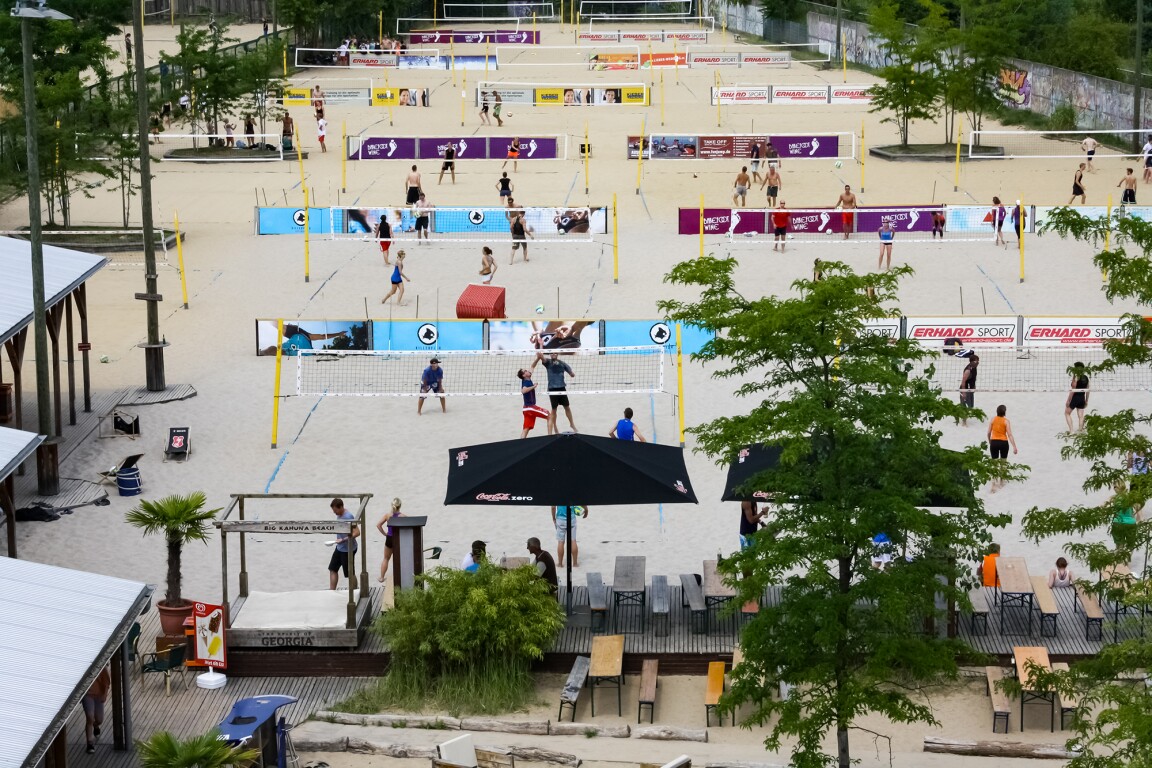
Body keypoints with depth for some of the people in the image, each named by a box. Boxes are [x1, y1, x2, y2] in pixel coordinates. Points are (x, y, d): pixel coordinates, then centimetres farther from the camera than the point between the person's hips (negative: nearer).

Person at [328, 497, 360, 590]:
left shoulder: (348, 517, -23)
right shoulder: (339, 515, 5)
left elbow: (357, 532, -27)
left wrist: (343, 540, -30)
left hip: (348, 549, -9)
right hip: (339, 548, 9)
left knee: (350, 574, 1)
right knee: (333, 569, 9)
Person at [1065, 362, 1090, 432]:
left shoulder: (1076, 377, -15)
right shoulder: (1086, 377, 4)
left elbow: (1073, 390, -17)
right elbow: (1087, 390, 8)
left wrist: (1068, 401, -13)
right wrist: (1086, 400, 17)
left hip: (1074, 398, -6)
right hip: (1082, 398, 6)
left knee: (1067, 413, 9)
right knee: (1081, 415, 8)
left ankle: (1071, 429, -1)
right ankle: (1081, 430, 7)